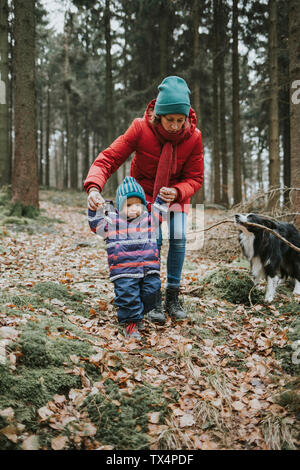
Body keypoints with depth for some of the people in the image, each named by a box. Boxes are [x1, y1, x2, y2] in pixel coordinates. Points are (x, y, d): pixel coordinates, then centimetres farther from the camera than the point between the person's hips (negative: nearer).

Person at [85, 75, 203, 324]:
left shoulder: (193, 137, -22)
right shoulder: (141, 129, -29)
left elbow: (195, 178, -13)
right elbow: (108, 158, -30)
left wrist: (177, 192, -35)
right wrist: (94, 187, -48)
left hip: (176, 193, 2)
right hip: (145, 190, -2)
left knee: (178, 238, -12)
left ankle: (173, 297, 2)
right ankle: (153, 298, -3)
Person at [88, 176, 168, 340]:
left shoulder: (149, 218, 12)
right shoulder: (111, 220, 3)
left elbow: (161, 212, 18)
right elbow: (96, 225, -1)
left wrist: (163, 198, 4)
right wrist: (96, 209, -14)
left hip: (149, 269, 3)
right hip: (124, 270, -3)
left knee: (151, 292, 5)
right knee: (127, 295, -10)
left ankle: (138, 315, 30)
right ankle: (130, 322, 8)